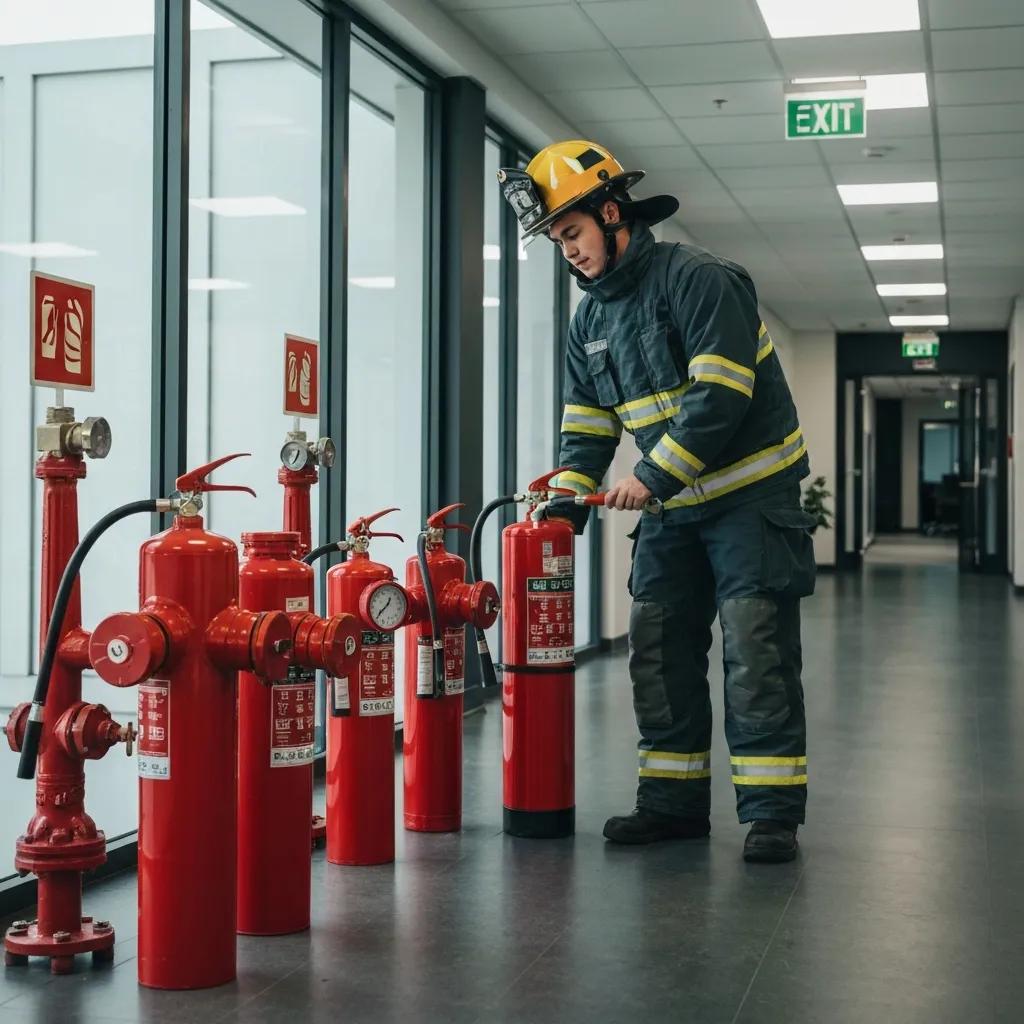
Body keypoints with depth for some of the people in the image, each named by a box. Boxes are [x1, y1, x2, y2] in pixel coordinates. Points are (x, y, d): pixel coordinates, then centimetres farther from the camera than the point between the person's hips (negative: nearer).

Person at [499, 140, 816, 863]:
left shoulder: (699, 279, -16)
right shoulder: (591, 319, 9)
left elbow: (720, 395, -25)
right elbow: (587, 425, 13)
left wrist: (654, 475, -24)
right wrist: (569, 495, -2)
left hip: (750, 495, -7)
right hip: (670, 508, 8)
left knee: (756, 655, -8)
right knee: (659, 653, 7)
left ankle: (772, 812, -2)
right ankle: (675, 803, 17)